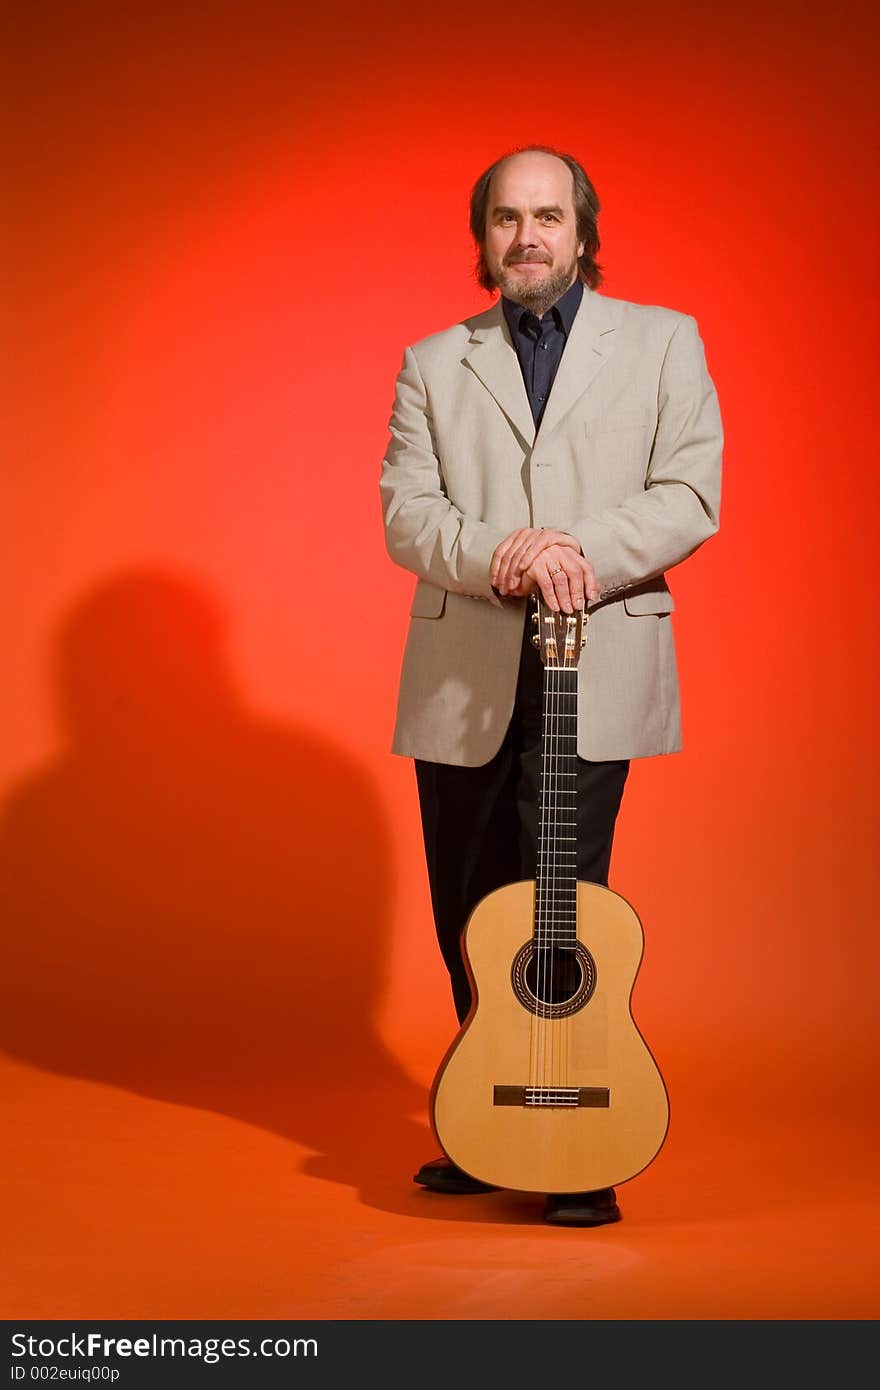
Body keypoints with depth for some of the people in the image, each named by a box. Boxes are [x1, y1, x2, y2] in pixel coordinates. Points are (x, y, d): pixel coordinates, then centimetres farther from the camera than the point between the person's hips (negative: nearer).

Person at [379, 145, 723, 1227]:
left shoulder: (662, 342, 8)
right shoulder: (432, 365, 13)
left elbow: (691, 496, -1)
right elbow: (405, 514, 2)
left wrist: (581, 554, -17)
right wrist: (502, 556, -18)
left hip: (594, 676, -3)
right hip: (464, 681, 3)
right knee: (468, 916, 9)